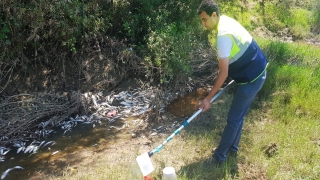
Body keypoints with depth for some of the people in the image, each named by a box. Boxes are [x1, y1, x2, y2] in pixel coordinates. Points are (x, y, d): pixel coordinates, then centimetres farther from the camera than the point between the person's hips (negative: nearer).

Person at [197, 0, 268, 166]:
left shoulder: (223, 35, -28)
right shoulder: (224, 20, 2)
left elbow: (224, 73, -27)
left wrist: (208, 98, -21)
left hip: (252, 78, -10)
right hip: (253, 72, 10)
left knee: (233, 119, -1)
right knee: (239, 116, 19)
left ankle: (219, 157, 12)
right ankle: (232, 148, 34)